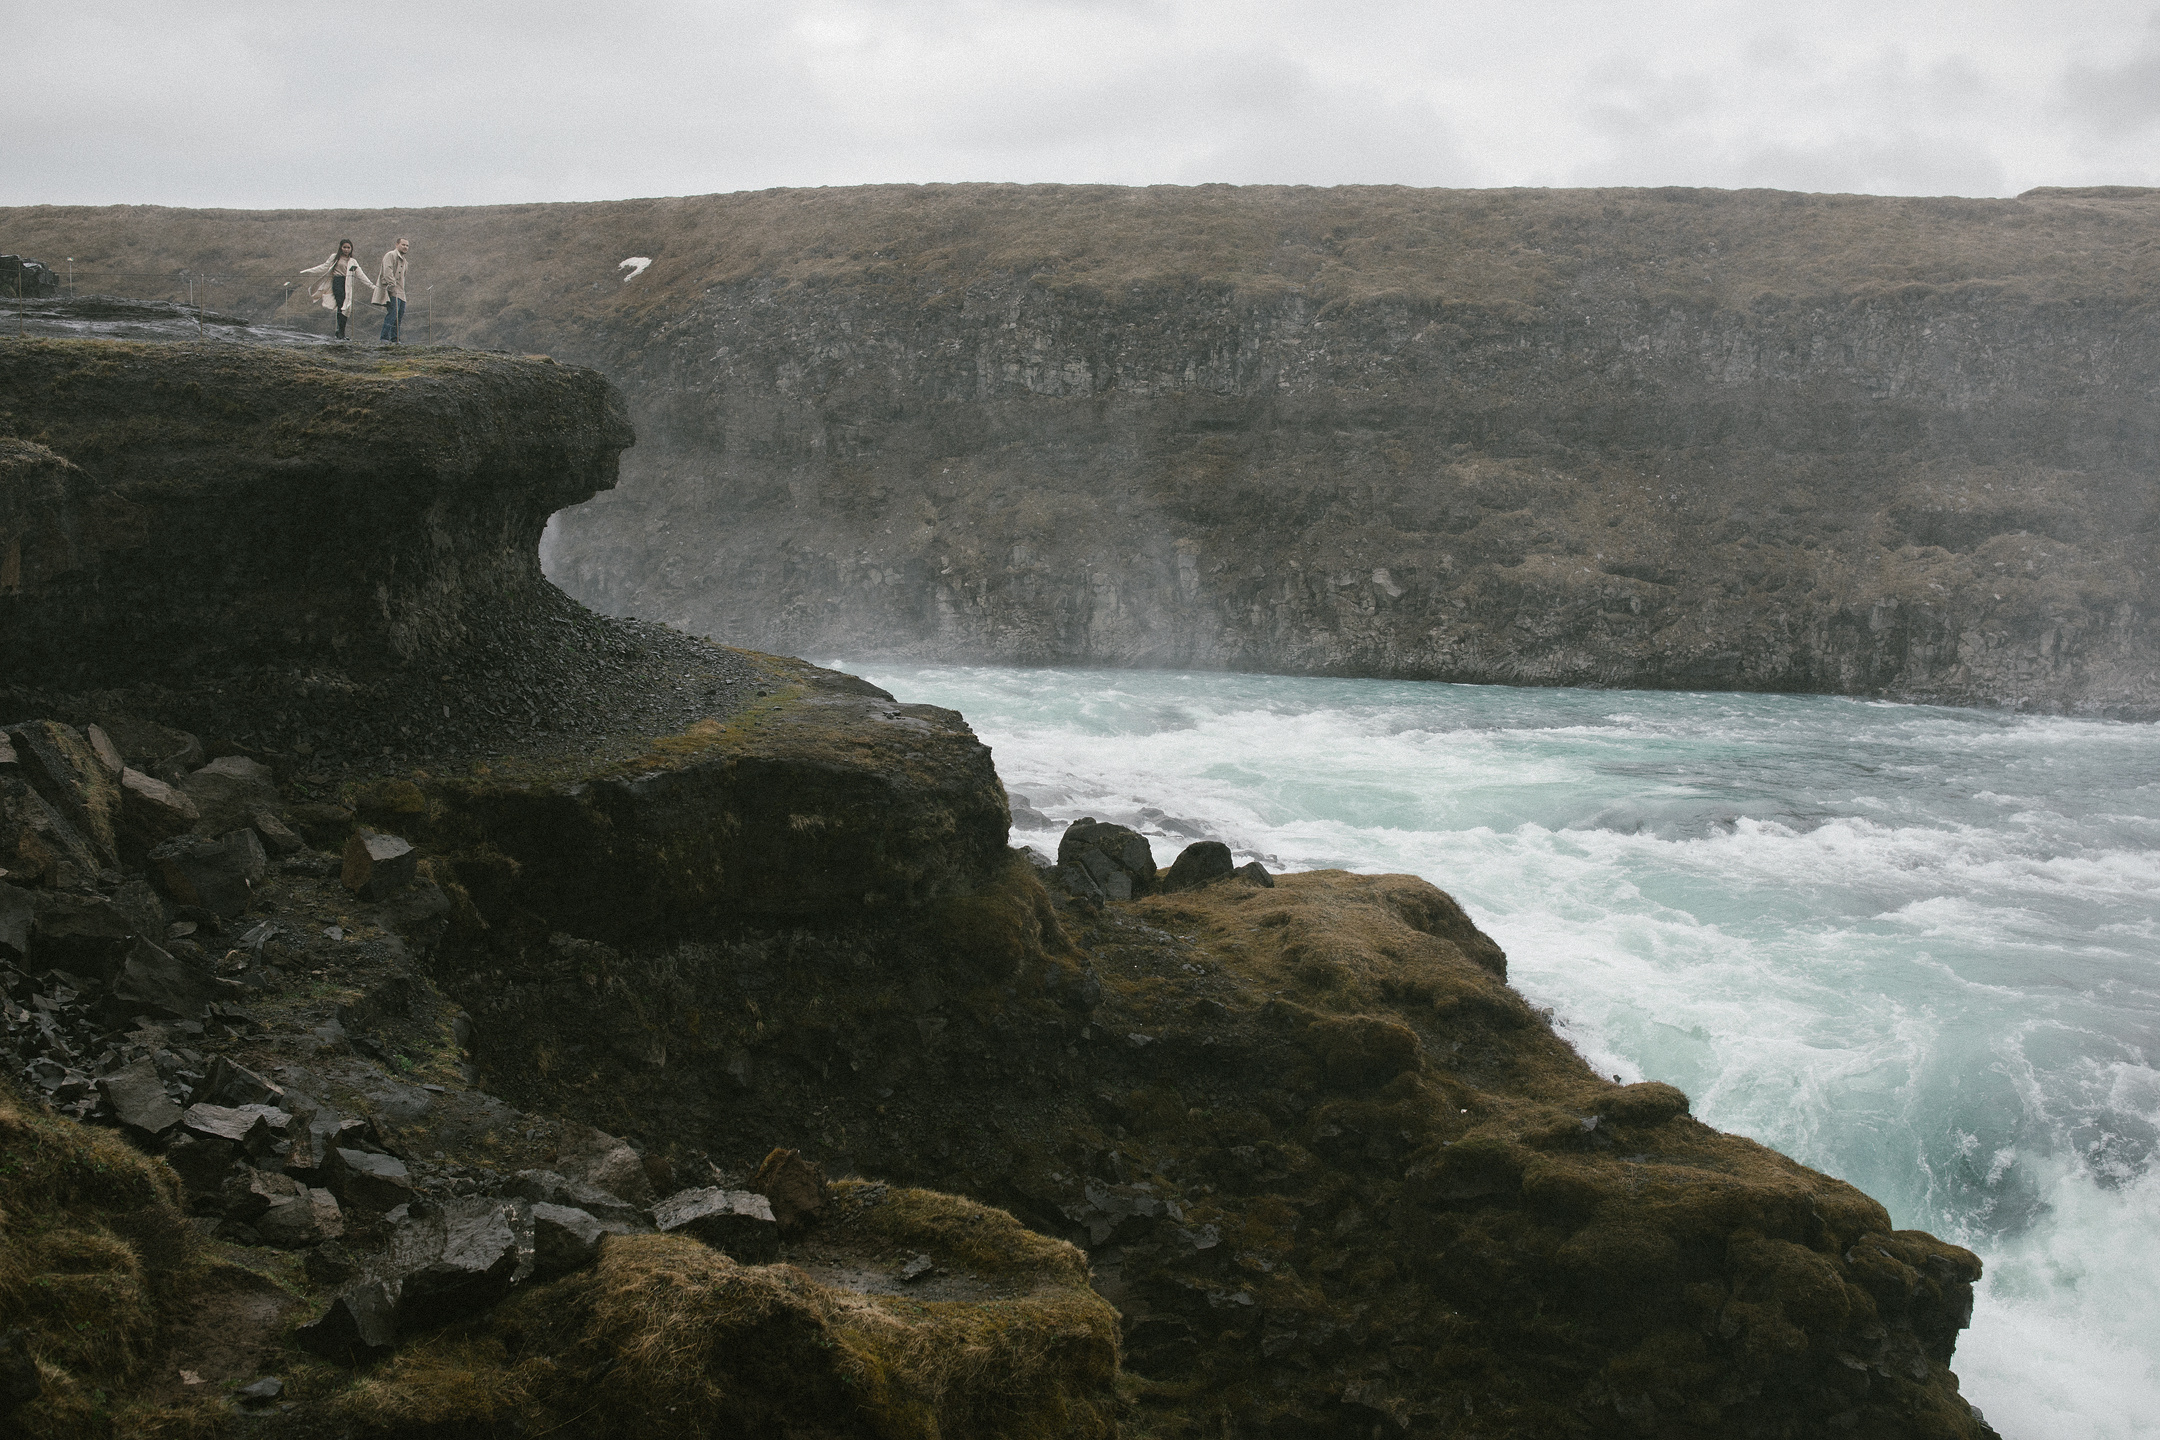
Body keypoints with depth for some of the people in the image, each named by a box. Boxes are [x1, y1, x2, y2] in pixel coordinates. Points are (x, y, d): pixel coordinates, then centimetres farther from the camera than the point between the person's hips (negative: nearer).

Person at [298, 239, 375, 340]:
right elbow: (324, 267, 11)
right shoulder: (335, 258, 11)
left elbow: (360, 274, 17)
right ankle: (341, 333, -18)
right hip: (337, 283, -4)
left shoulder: (352, 261, 19)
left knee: (346, 309, -3)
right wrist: (307, 271, 8)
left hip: (348, 285, 4)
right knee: (341, 307, -15)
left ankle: (340, 332, 4)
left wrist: (371, 284, 9)